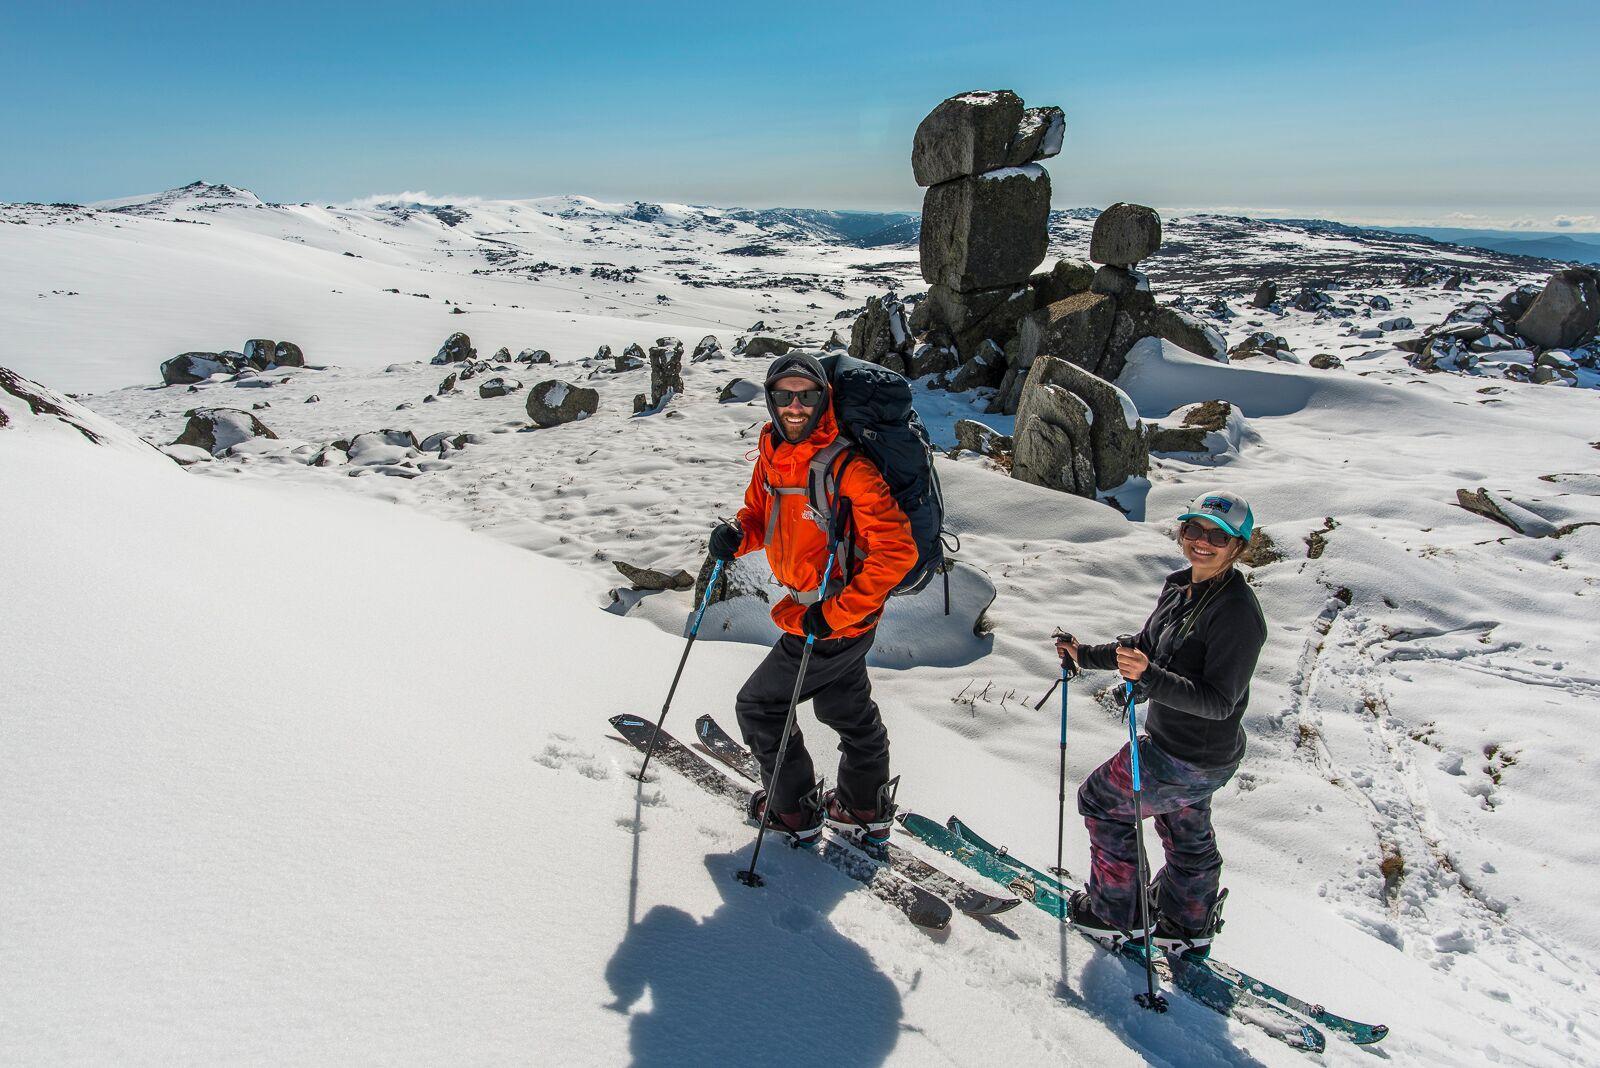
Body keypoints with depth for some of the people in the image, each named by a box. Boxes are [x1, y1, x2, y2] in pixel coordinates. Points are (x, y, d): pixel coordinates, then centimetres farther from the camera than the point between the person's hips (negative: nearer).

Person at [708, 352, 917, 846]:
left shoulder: (847, 468, -27)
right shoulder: (772, 456, -2)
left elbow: (897, 550, -30)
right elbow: (760, 511, 15)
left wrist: (835, 612, -29)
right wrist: (738, 533, -10)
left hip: (835, 623, -8)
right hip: (833, 616, 8)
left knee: (759, 706, 5)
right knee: (847, 710, 24)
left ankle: (796, 812, 25)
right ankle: (865, 810, 46)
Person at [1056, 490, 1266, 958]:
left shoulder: (1237, 612, -29)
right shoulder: (1178, 588, -2)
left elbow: (1218, 701, -32)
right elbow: (1146, 648, 13)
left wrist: (1150, 678, -44)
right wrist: (1087, 656, 8)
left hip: (1191, 758, -9)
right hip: (1174, 741, 9)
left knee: (1101, 801, 6)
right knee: (1187, 835, 26)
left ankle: (1114, 915, 24)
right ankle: (1188, 928, 50)